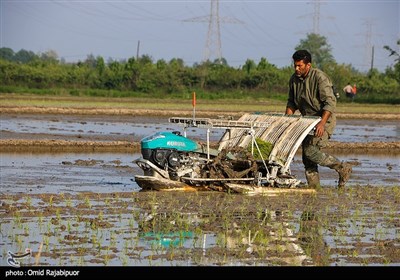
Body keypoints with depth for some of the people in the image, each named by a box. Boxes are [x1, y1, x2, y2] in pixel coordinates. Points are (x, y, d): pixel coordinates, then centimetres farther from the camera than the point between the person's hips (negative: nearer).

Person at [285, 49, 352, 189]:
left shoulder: (319, 77, -19)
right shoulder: (294, 79, 3)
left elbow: (330, 102, -24)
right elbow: (292, 102, 14)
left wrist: (322, 123, -35)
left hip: (324, 119, -8)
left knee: (311, 150, -19)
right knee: (306, 153, 4)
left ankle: (343, 168, -4)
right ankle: (314, 185, 11)